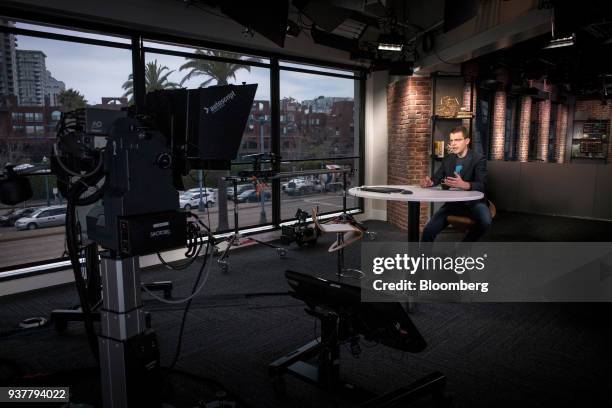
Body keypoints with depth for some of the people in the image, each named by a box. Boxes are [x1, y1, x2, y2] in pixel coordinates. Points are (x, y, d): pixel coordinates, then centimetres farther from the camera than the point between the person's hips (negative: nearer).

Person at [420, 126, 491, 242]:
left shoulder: (479, 159, -9)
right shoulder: (448, 159, 8)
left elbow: (481, 186, -21)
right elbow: (437, 177, 6)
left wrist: (464, 185, -43)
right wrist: (429, 182, -20)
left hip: (473, 202, -4)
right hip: (452, 203, 4)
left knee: (485, 222, -34)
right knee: (428, 231, -12)